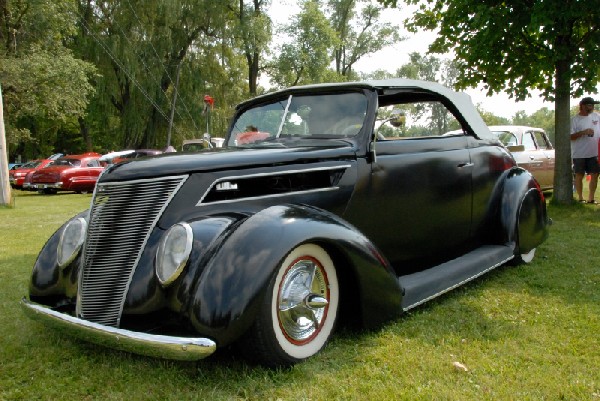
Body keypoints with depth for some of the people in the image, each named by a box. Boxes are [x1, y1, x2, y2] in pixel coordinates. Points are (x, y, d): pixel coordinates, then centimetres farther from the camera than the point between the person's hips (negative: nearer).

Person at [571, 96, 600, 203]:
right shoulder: (575, 119, -6)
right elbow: (570, 136, -12)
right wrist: (583, 132, -23)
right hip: (580, 154, -4)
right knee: (579, 176, 4)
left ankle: (591, 198, 12)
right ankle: (580, 198, 15)